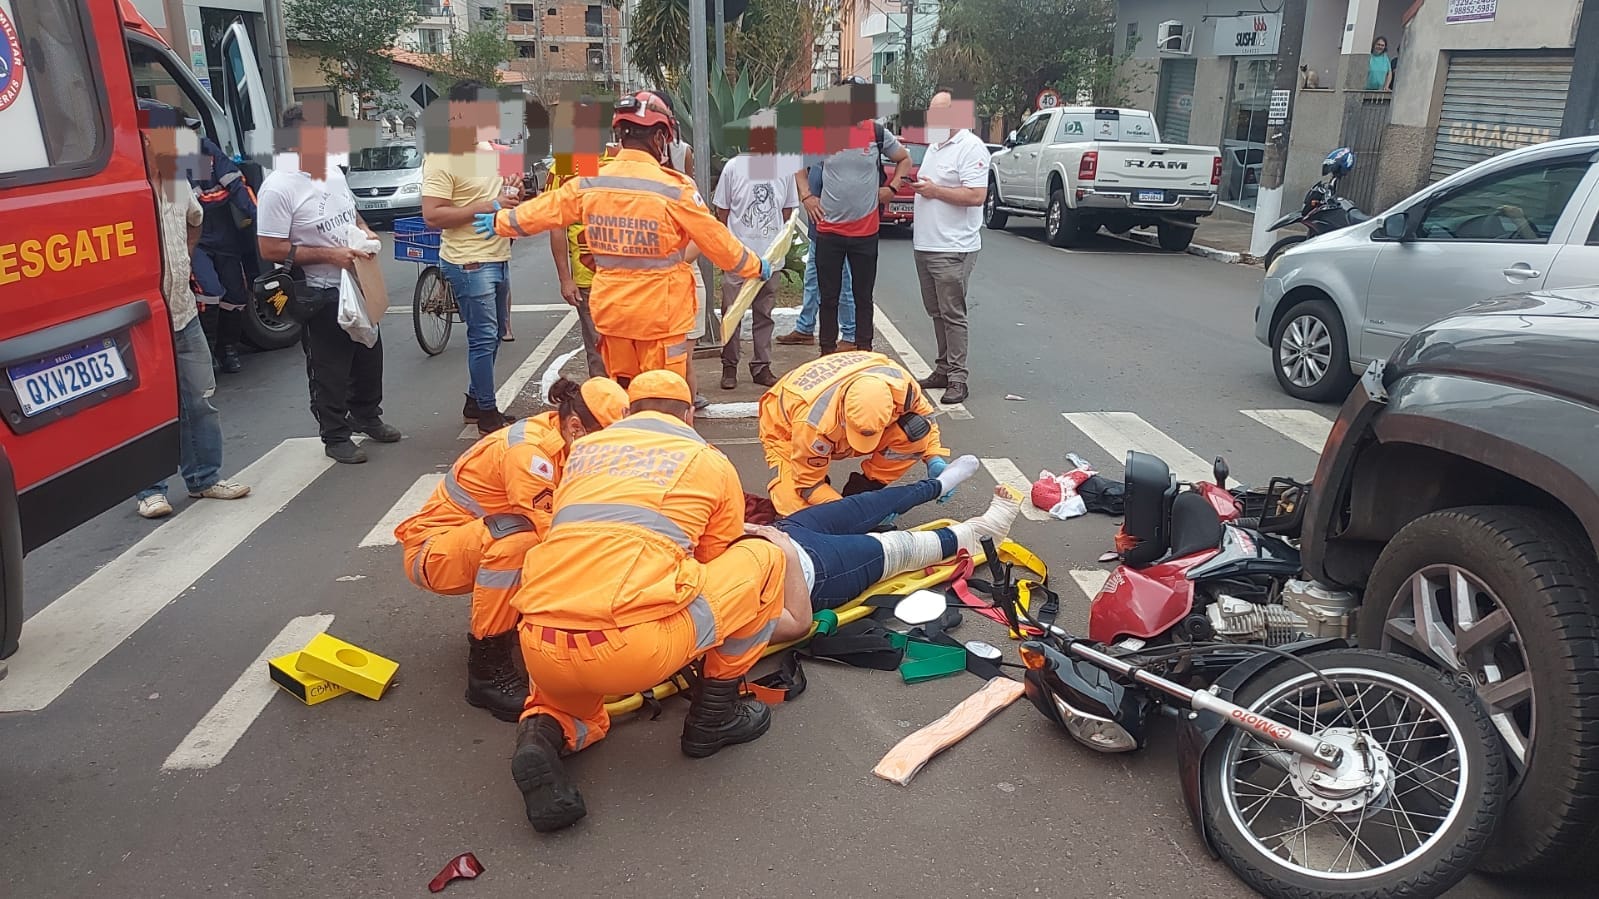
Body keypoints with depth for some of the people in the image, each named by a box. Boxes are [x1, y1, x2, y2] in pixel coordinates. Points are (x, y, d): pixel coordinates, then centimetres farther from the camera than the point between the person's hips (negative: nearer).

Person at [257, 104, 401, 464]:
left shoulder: (334, 172, 5)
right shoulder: (278, 187, -19)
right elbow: (270, 249, -20)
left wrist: (365, 231, 0)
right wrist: (330, 254, -24)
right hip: (320, 294, -8)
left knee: (370, 356, 20)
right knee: (330, 370, 4)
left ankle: (366, 416, 40)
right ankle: (335, 437, 19)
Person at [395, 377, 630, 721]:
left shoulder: (562, 440, -3)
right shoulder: (528, 451, -29)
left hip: (480, 546, 8)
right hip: (430, 551, -8)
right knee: (516, 537, -37)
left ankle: (513, 617, 11)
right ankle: (487, 669, -25)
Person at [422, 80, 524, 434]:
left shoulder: (488, 149, 11)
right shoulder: (441, 158, -15)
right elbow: (432, 216, -21)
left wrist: (512, 195, 2)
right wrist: (488, 206, -22)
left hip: (498, 258, 9)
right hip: (470, 262, -9)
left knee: (493, 335, 16)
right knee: (484, 338, -4)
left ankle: (475, 401, 31)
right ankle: (488, 414, 8)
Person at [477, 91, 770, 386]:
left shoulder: (588, 185, -1)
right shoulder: (673, 189, -13)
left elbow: (540, 211, 13)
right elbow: (717, 241, -6)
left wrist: (499, 221, 33)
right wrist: (757, 267, 11)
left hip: (610, 311, 5)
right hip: (661, 314, -4)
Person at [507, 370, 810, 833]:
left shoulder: (583, 448, 23)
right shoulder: (712, 463, 14)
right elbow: (718, 570, 27)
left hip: (542, 652, 5)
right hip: (636, 647, -4)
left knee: (583, 719, 40)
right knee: (764, 559, 17)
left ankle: (545, 730, 4)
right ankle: (715, 715, 23)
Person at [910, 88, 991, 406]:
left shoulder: (971, 147, -11)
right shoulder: (933, 147, 18)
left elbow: (976, 195, -20)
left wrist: (935, 190, -15)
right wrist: (917, 185, 10)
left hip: (952, 248, -9)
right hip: (925, 245, 9)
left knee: (952, 314, -7)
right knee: (936, 312, 14)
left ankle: (957, 378, -2)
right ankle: (943, 370, 22)